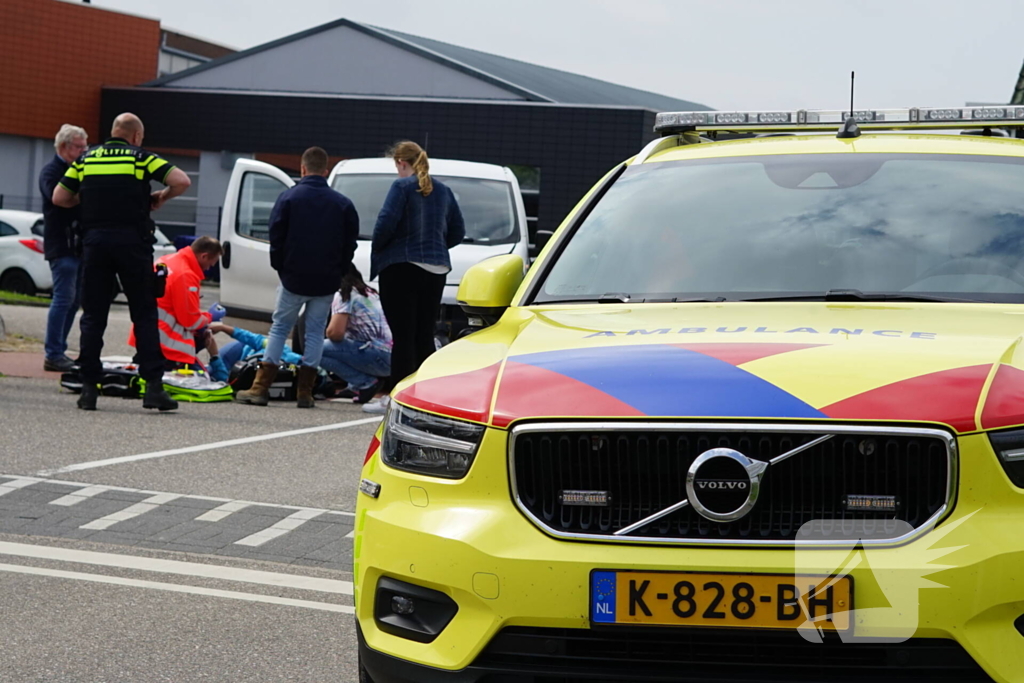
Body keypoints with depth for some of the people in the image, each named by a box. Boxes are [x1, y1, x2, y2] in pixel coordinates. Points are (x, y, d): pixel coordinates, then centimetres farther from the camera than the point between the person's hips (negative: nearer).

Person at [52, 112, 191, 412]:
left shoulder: (86, 159, 12)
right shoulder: (141, 157, 3)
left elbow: (59, 198, 11)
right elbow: (181, 181, -7)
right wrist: (160, 198, 11)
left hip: (94, 241, 2)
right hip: (132, 240, -2)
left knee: (93, 316, 8)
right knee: (144, 315, 2)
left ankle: (89, 388, 5)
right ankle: (153, 387, -5)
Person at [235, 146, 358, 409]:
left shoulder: (288, 198, -5)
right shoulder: (343, 204, 1)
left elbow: (276, 238, -4)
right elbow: (350, 243, 5)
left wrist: (280, 267, 9)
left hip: (293, 278, -1)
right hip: (327, 281, 1)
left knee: (279, 328, 8)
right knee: (315, 331, 9)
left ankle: (261, 388, 2)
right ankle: (305, 392, 5)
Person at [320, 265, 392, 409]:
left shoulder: (343, 295, -2)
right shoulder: (370, 293, 23)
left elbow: (335, 333, -13)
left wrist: (328, 332, 9)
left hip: (380, 356, -9)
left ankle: (366, 384, -7)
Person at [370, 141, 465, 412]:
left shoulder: (402, 187, -8)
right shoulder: (442, 190, 13)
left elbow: (386, 223, -15)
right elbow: (458, 231, 14)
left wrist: (378, 249, 1)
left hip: (401, 267, -6)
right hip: (435, 270, 6)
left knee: (403, 335, -5)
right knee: (424, 335, 9)